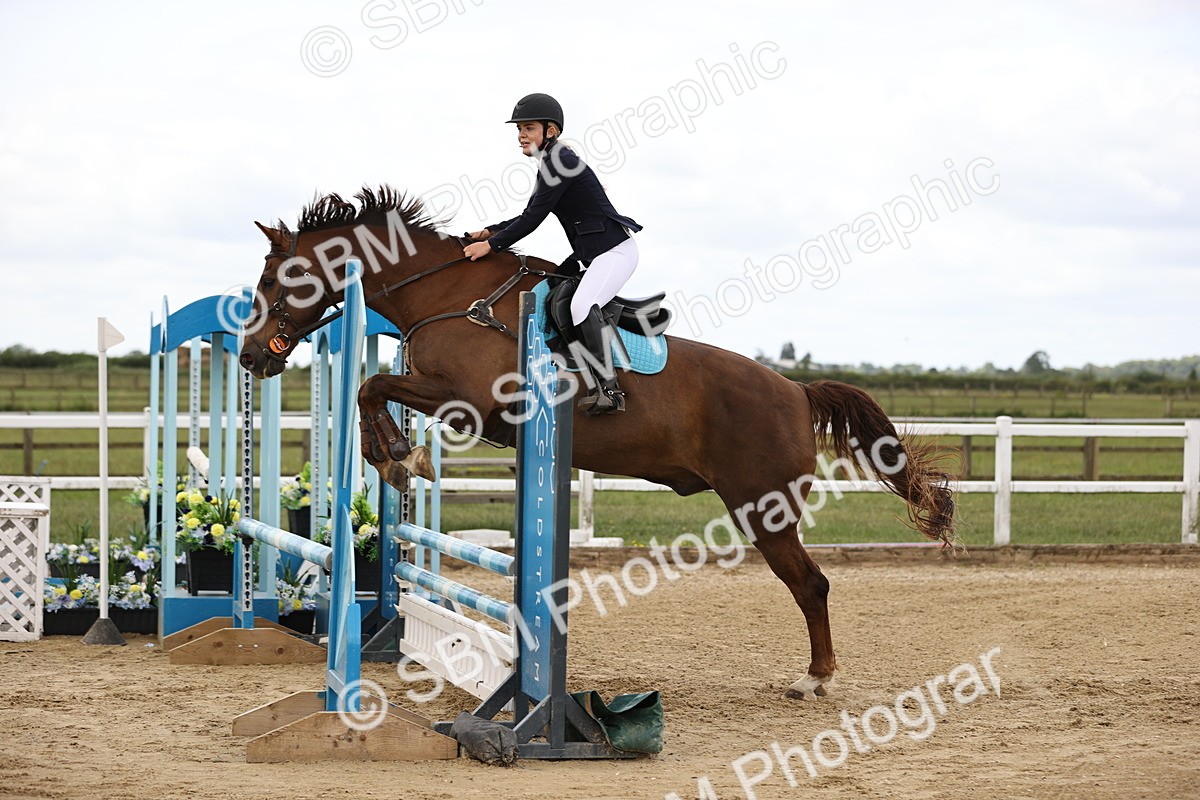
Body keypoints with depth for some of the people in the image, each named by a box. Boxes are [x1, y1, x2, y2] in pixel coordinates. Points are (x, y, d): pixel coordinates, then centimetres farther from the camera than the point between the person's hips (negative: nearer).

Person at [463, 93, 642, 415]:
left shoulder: (559, 162, -16)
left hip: (614, 250, -11)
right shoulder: (549, 164, 16)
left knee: (582, 306, -30)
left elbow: (534, 218, -18)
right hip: (588, 253, 11)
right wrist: (490, 232, 14)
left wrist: (492, 245, -12)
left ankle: (609, 389, -32)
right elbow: (531, 215, 23)